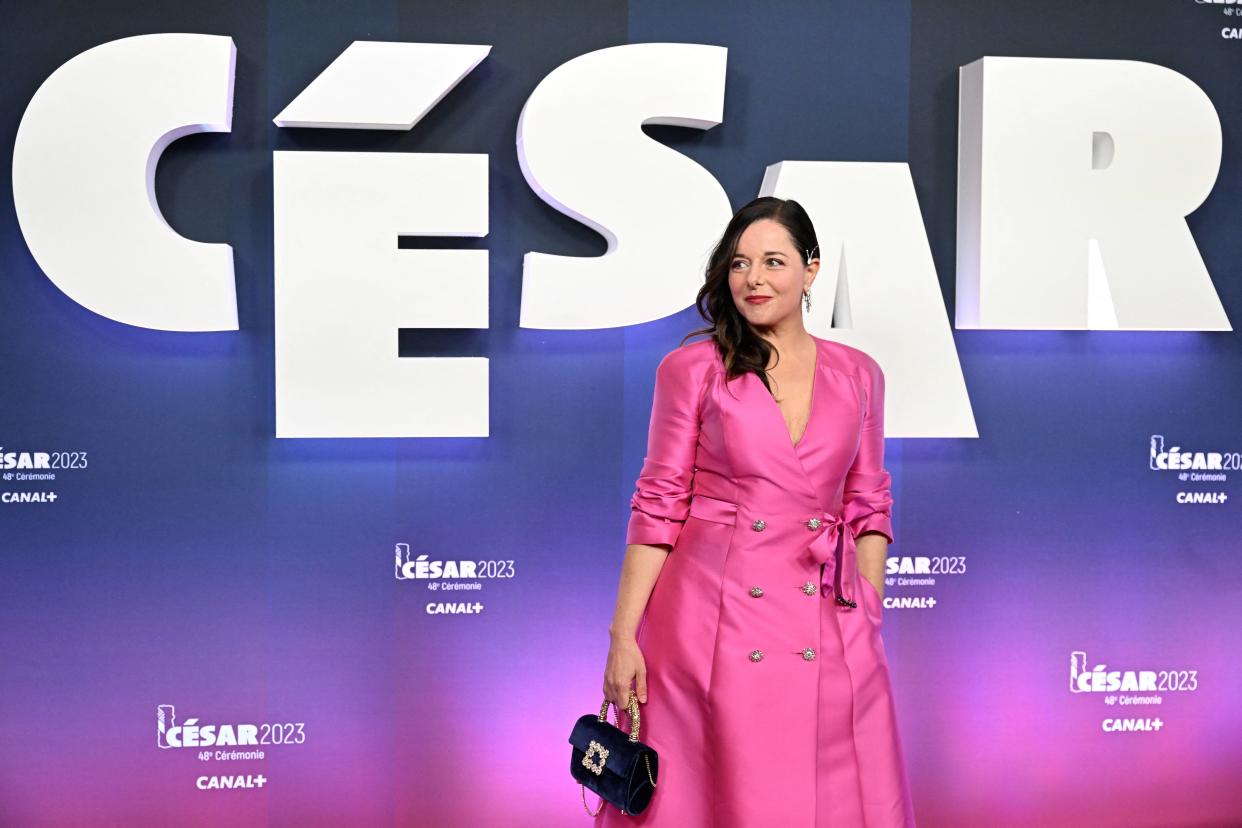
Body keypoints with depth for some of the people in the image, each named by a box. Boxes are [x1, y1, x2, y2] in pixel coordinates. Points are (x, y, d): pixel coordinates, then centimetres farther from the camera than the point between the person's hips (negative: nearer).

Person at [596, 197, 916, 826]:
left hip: (825, 627, 2)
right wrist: (622, 636, -6)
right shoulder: (692, 368, 1)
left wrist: (870, 623, 4)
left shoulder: (857, 375, 9)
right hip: (712, 618, -2)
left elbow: (867, 507, 12)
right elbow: (658, 506, -1)